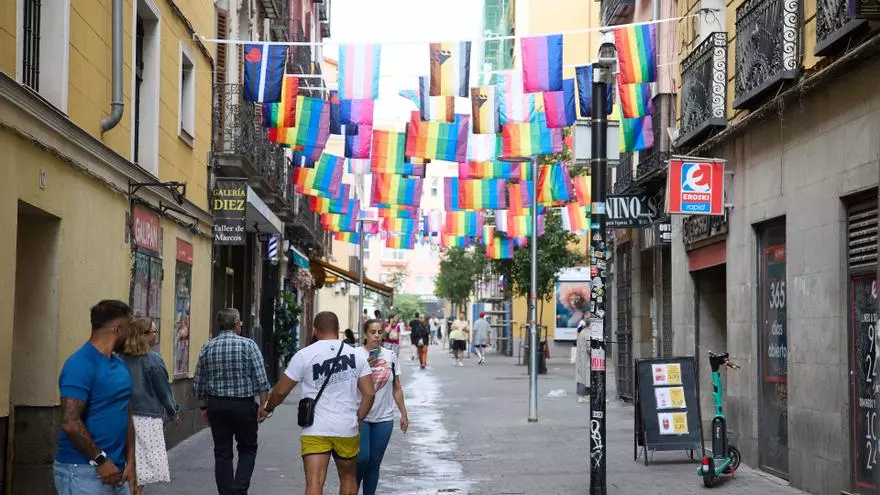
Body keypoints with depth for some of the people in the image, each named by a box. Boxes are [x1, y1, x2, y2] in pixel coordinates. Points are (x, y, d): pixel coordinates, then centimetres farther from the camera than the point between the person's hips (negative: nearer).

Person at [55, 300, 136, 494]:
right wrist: (101, 460, -15)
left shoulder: (120, 365, 12)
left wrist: (130, 461, 8)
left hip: (115, 471, 8)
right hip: (83, 472, -8)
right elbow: (70, 423, -21)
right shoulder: (81, 364, -15)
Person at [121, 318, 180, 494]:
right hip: (147, 417, -5)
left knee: (132, 463, 12)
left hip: (126, 415, 5)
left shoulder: (122, 358, 2)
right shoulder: (153, 360, -12)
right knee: (144, 466, 1)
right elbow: (164, 390, -5)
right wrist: (173, 412, 11)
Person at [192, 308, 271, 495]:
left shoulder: (207, 347, 4)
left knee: (222, 453, 9)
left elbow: (198, 383, 7)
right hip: (243, 404, -3)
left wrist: (204, 406, 16)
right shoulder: (248, 345, -7)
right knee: (247, 449, 10)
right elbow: (261, 379, -10)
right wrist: (263, 405, -4)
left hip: (216, 404, 3)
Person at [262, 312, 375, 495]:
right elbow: (369, 393, -1)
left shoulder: (304, 355, -3)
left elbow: (281, 391, 1)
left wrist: (268, 408, 20)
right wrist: (357, 420, 11)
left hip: (315, 430, -2)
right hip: (347, 430, 2)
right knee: (348, 477, 20)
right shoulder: (356, 355, 4)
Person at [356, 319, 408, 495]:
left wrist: (403, 414, 12)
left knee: (374, 463, 7)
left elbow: (397, 388, 13)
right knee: (362, 458, -12)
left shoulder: (390, 356, 7)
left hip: (384, 418, 4)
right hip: (361, 416, -3)